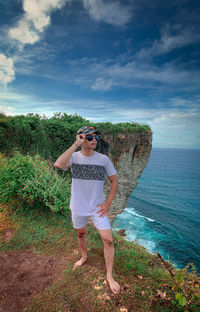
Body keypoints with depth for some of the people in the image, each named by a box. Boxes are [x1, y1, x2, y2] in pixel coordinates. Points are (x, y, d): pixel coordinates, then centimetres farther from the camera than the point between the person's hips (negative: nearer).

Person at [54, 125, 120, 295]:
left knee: (108, 240, -1)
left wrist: (108, 204, -7)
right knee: (81, 234, 24)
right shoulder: (74, 157, -11)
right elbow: (59, 165, -34)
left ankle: (109, 275, 23)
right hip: (78, 208, 1)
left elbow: (114, 181, -1)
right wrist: (76, 144, -31)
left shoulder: (104, 159, -10)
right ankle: (84, 257, 54)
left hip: (97, 208, -1)